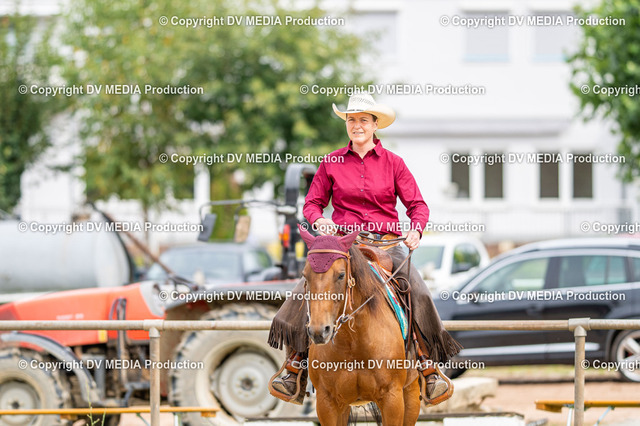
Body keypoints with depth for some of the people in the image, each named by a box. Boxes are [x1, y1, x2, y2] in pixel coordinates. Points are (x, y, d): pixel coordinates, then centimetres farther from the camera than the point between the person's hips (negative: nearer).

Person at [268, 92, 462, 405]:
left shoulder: (392, 163, 6)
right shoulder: (332, 163, 7)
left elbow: (417, 205, 6)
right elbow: (312, 203, 12)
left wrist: (416, 228, -14)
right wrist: (319, 220, -10)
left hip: (386, 242, 0)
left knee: (418, 293, -23)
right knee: (307, 290, -23)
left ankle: (429, 370, -14)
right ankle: (295, 369, -17)